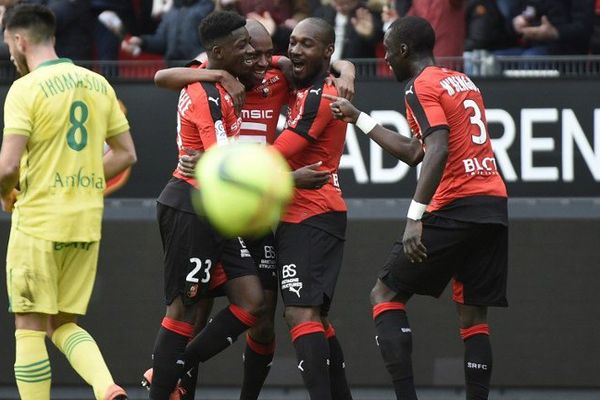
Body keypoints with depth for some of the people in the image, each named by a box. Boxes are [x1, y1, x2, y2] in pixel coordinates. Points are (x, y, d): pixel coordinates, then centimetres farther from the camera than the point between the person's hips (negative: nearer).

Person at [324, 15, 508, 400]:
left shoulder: (422, 87, -4)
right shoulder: (464, 82, 22)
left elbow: (438, 151, -20)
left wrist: (415, 217, -25)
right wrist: (358, 118, 35)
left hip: (456, 208, -8)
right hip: (495, 207, 8)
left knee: (385, 295, 2)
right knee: (473, 313, 9)